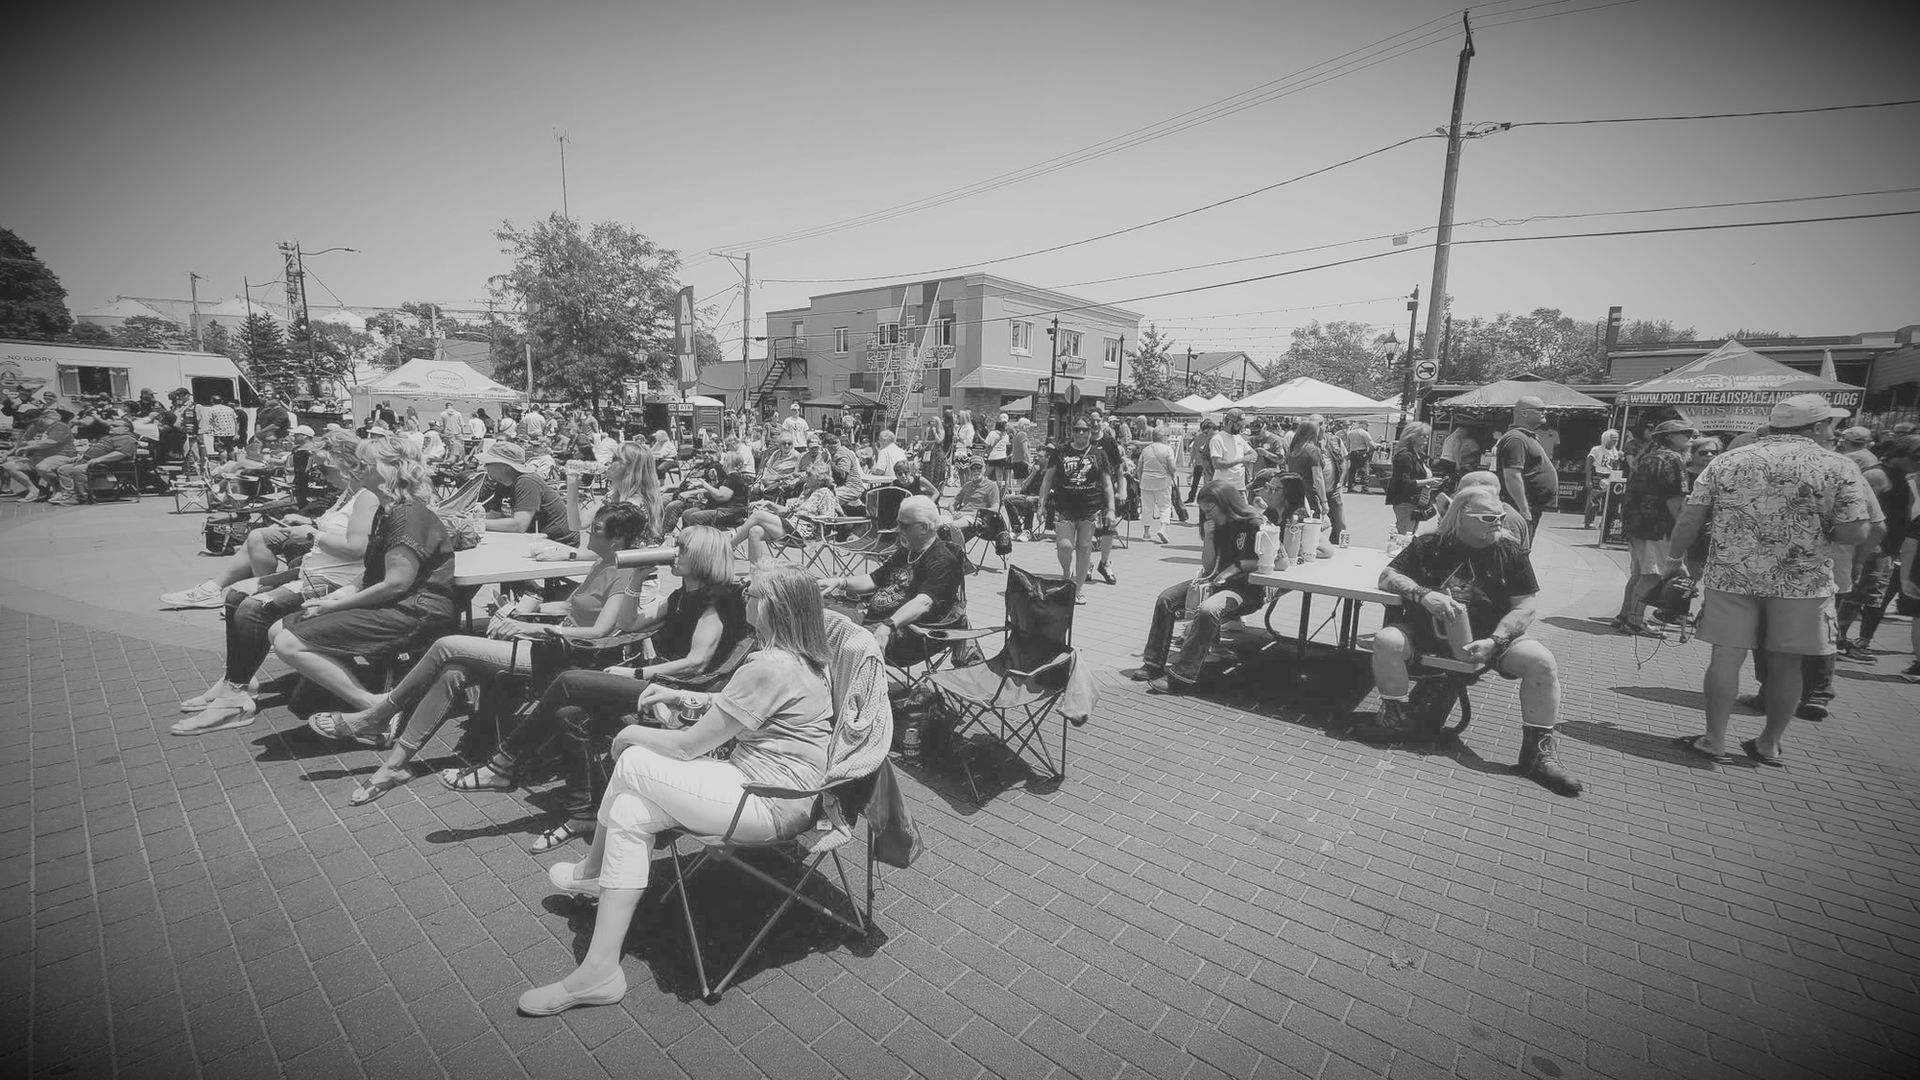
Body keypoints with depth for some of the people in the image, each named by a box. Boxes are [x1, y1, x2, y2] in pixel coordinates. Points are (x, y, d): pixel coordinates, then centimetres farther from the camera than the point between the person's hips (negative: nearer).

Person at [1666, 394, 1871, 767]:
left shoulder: (1727, 461, 2)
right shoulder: (1839, 468, -3)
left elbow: (1690, 520, -1)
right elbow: (1853, 533, -8)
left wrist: (1673, 559, 10)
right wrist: (1817, 532, 12)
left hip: (1731, 575, 1)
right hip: (1801, 582, 0)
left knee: (1726, 657, 4)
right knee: (1784, 664, 10)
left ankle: (1714, 740, 9)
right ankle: (1769, 744, 22)